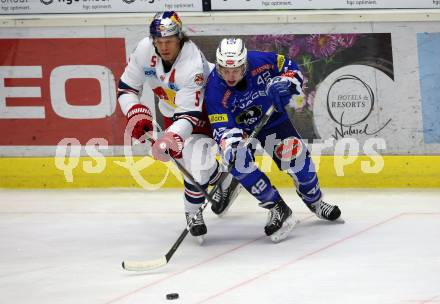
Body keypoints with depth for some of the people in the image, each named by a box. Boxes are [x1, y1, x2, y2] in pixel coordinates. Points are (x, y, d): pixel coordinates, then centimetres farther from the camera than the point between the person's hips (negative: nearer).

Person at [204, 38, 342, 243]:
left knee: (295, 154, -11)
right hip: (239, 129, -1)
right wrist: (229, 145, -55)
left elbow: (291, 68, -8)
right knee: (238, 160, -27)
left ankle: (314, 200, 20)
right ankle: (277, 208, -18)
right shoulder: (215, 91, -31)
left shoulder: (261, 61, -27)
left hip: (272, 119, 1)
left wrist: (284, 84, -29)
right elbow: (222, 128, -34)